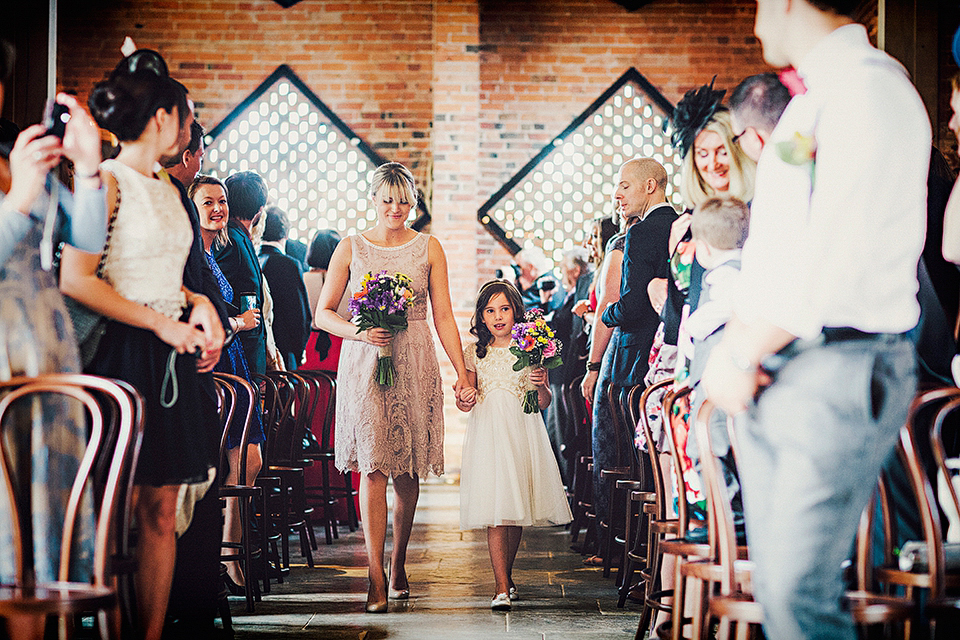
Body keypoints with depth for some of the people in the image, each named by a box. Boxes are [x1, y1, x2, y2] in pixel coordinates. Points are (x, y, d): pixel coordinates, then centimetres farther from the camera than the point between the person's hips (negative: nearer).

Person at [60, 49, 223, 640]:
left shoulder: (166, 188, 17)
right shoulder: (105, 182, -8)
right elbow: (76, 280, -17)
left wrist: (197, 302, 7)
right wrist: (163, 324, -14)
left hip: (171, 358, 8)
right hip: (123, 353, -8)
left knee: (162, 508, 5)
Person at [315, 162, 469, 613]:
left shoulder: (428, 248, 7)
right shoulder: (351, 248, 5)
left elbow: (443, 317, 6)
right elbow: (323, 314, 5)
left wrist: (462, 371, -2)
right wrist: (361, 332, -13)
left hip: (414, 367, 1)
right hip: (364, 365, -1)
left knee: (407, 470, 6)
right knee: (373, 466, -10)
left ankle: (398, 563, 24)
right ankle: (376, 576, -11)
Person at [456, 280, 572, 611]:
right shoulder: (474, 353, 8)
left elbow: (544, 403, 6)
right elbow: (467, 399, 9)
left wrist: (540, 386, -15)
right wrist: (464, 400, -14)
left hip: (522, 432, 1)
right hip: (488, 432, -1)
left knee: (516, 511, 7)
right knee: (495, 511, -10)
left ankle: (507, 575, 27)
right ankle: (502, 588, -12)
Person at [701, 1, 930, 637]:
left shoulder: (870, 86, -12)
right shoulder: (808, 105, 19)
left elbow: (833, 256, -19)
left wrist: (743, 356, -12)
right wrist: (736, 341, 3)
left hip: (840, 371, -9)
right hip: (772, 372, 9)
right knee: (773, 579, 10)